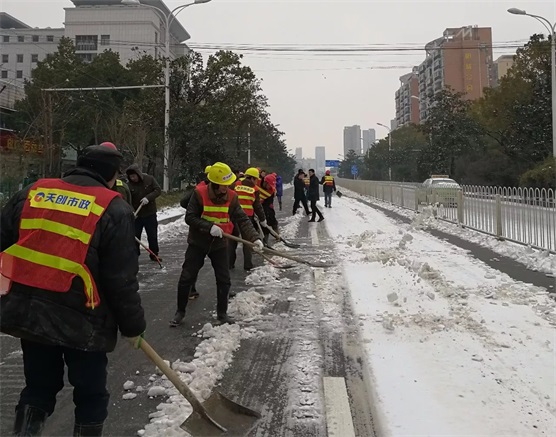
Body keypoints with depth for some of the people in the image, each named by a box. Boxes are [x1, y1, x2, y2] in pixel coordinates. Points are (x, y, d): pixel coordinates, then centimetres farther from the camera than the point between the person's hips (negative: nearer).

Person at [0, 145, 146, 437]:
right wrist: (133, 325, 2)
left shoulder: (31, 193, 6)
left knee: (39, 387, 23)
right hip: (81, 321, -4)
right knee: (91, 395, 15)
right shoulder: (113, 210, -9)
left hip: (27, 313, 5)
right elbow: (121, 281, -10)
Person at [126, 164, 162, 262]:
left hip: (150, 213, 0)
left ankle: (154, 254, 21)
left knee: (153, 235, 8)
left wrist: (148, 197, -22)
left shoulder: (149, 179, -6)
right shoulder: (130, 185, -7)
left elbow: (158, 190, -8)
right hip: (136, 215, 0)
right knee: (135, 236, 3)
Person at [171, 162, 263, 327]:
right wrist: (209, 227, -30)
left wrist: (254, 238, -26)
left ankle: (222, 313, 22)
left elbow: (242, 220, -13)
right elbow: (190, 217, -18)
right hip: (198, 243, -2)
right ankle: (180, 311, 21)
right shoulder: (200, 193, -19)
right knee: (186, 278, 2)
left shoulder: (232, 197, -10)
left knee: (224, 280, 4)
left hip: (219, 244, 2)